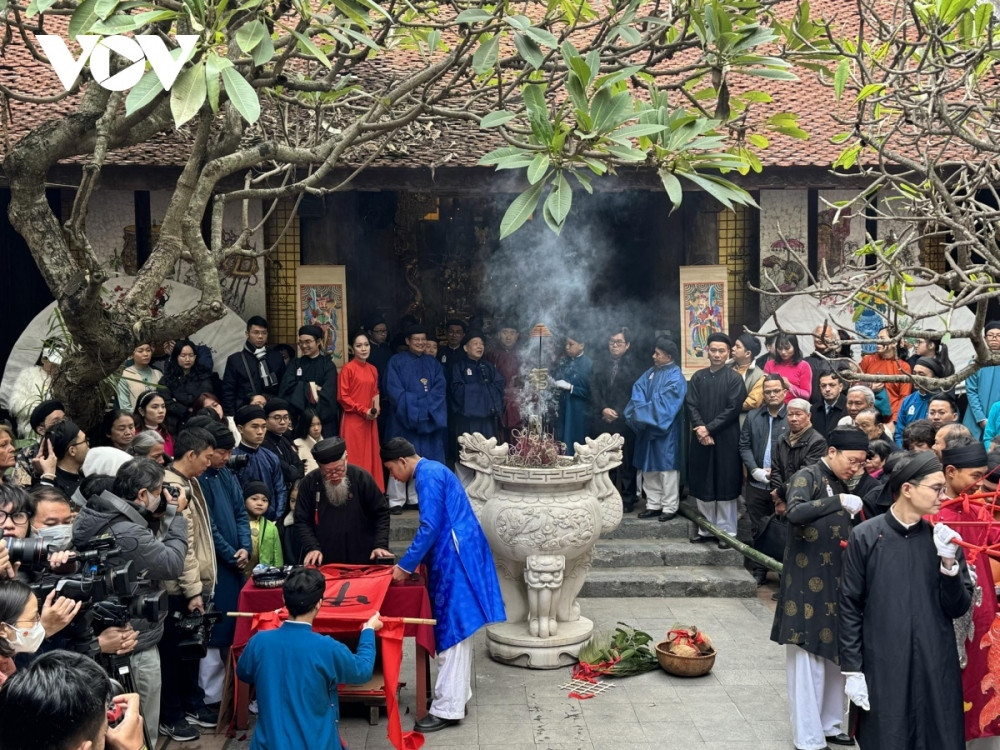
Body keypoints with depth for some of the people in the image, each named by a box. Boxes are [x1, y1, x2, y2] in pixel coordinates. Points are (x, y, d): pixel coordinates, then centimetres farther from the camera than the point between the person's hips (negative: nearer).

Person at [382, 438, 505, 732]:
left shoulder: (427, 475, -14)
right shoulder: (432, 470, 18)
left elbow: (430, 527, -20)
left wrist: (406, 565, -13)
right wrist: (419, 560, 23)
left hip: (455, 559, -10)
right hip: (455, 556, 10)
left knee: (452, 630, -7)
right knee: (455, 628, 15)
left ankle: (447, 708, -2)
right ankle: (457, 696, 23)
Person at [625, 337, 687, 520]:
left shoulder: (675, 377, -10)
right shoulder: (650, 373, 12)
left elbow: (663, 403, -19)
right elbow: (638, 393, 2)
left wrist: (643, 414, -18)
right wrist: (638, 412, -15)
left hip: (665, 430, -7)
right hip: (648, 429, 7)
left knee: (666, 467, -3)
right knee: (649, 467, 10)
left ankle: (670, 507, 4)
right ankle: (653, 504, 19)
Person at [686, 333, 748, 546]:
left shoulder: (734, 378, -1)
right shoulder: (698, 377, 9)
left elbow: (733, 408, -9)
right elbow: (690, 405, 3)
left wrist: (709, 428, -12)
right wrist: (700, 429, -12)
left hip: (726, 440, -4)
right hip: (701, 439, 4)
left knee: (725, 486, 0)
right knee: (703, 485, 7)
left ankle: (726, 531, 8)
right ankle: (706, 529, 17)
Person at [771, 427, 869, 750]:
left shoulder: (840, 484, 14)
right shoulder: (807, 477, -10)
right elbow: (794, 513, -30)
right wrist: (838, 502, -33)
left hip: (835, 583, 8)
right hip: (807, 584, -8)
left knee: (835, 654, 12)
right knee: (808, 659, -4)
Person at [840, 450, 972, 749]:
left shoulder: (942, 538, 3)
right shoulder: (865, 537, -6)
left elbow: (958, 608, 4)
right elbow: (849, 607, -3)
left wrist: (949, 563, -12)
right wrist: (851, 669, -5)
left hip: (937, 668, 3)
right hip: (882, 668, -3)